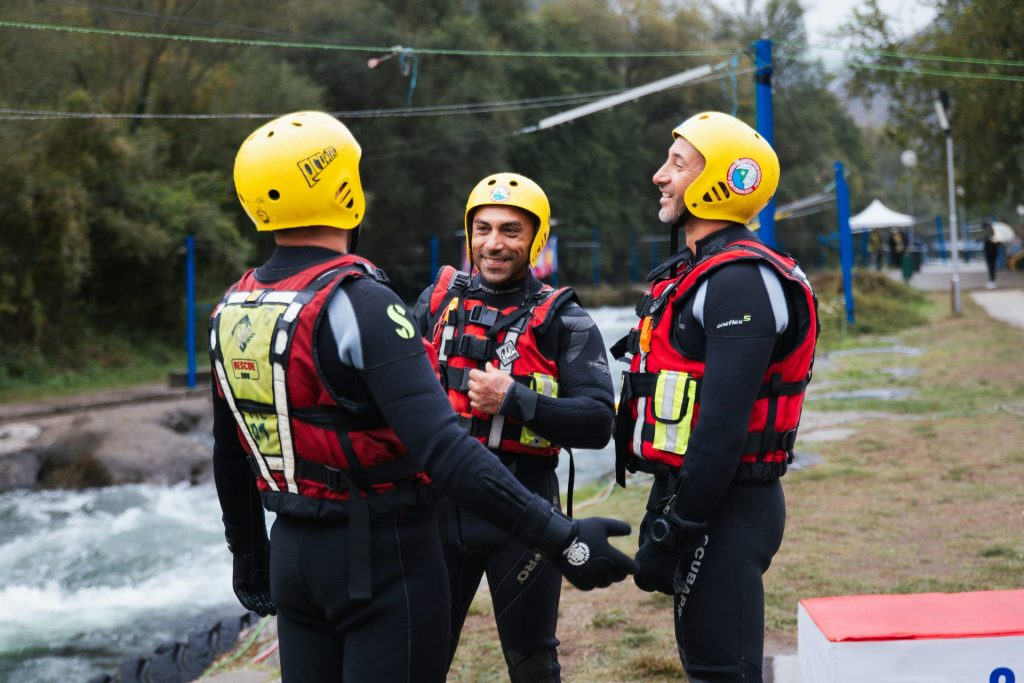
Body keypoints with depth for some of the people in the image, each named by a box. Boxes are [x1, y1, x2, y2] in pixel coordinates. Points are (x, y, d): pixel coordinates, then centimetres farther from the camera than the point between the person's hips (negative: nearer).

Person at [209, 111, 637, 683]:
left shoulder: (232, 310, 4)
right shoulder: (356, 303, -20)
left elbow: (230, 458, 15)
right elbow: (442, 448, -29)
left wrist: (249, 557, 28)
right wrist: (561, 538, -28)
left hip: (293, 551, 8)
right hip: (381, 552, -8)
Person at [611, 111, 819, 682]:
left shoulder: (739, 281, -17)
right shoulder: (696, 270, 16)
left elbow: (724, 420, -24)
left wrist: (676, 527, -23)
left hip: (722, 507, -10)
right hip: (689, 490, 10)